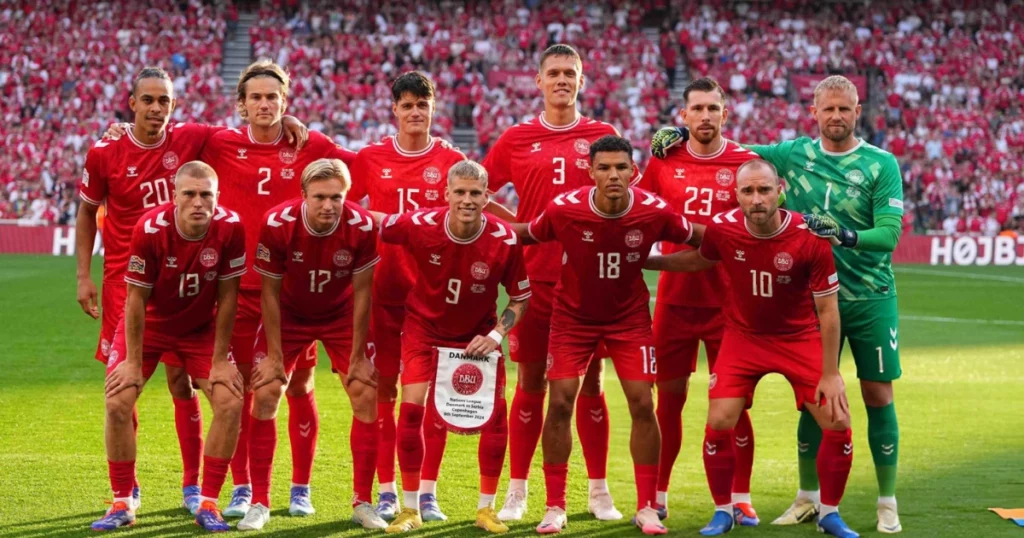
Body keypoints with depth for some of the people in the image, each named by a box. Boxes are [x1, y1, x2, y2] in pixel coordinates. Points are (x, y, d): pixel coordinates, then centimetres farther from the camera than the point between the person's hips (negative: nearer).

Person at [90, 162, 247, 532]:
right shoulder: (150, 229, -28)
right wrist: (133, 362, -15)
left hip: (201, 327, 1)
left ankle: (208, 504, -1)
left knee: (230, 402, -14)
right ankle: (122, 504, 3)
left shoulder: (230, 228, -24)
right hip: (150, 324, -1)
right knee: (118, 403, -13)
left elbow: (228, 296, -13)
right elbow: (136, 299, -18)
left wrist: (220, 360, -11)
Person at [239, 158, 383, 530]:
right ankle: (259, 503, -1)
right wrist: (274, 354, -15)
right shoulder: (277, 224, -28)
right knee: (264, 394, -12)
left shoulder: (361, 227, -25)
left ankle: (363, 503, 3)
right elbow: (270, 292, -16)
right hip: (289, 315, -1)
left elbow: (361, 293, -14)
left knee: (366, 395, -8)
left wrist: (357, 356, -11)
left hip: (341, 316, 1)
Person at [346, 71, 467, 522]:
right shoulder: (371, 158, 4)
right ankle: (387, 493, 10)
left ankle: (427, 493, 9)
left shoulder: (451, 160, 2)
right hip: (382, 287, 1)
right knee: (382, 387, 2)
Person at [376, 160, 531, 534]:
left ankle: (486, 509, 11)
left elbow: (520, 298, -7)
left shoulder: (505, 241, -21)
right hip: (424, 327, -1)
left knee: (496, 411, -7)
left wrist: (496, 335, -19)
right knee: (411, 407, -13)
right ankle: (410, 510, 1)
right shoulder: (420, 226, -24)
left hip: (478, 333, 1)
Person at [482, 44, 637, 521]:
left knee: (590, 382, 4)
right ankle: (516, 492, 10)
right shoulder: (515, 140, 5)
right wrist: (514, 223, -2)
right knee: (530, 382, 3)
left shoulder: (602, 136, 5)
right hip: (532, 277, 0)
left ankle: (599, 492, 12)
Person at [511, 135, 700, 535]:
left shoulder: (654, 212, -20)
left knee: (642, 404, -5)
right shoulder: (563, 210, -22)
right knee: (560, 402, -7)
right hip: (573, 315, -1)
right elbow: (524, 235, -4)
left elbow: (701, 240, -4)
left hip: (630, 317, 1)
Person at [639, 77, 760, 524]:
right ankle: (658, 495, 17)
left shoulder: (746, 163, -2)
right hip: (674, 297, 2)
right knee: (669, 397, 8)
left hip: (727, 299, -2)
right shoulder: (664, 161, 3)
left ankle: (740, 499, 9)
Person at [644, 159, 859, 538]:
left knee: (838, 425, -8)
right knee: (719, 422, -12)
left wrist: (830, 374, -13)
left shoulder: (810, 237, -23)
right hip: (743, 335, 1)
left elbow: (828, 311, -15)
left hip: (800, 339, -1)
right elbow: (697, 260, 9)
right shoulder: (723, 228, -17)